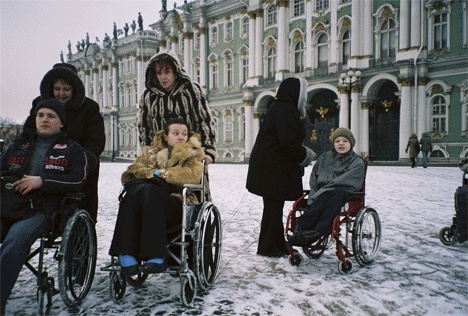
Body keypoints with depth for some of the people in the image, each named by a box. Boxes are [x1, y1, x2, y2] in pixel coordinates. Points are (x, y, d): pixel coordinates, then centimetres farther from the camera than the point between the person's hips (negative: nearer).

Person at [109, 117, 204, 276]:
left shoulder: (192, 154, 16)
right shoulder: (151, 151, 25)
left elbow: (193, 175, -6)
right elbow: (133, 170, 10)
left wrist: (161, 173, -6)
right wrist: (151, 174, -9)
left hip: (178, 205, -3)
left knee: (148, 190, -33)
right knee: (135, 189, -31)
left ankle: (156, 256, -38)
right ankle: (127, 253, -35)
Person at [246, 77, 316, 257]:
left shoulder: (277, 109, 17)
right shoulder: (287, 110, -15)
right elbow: (289, 142, -23)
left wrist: (303, 152, 14)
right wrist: (305, 155, -5)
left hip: (269, 168, 10)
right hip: (275, 170, -10)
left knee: (273, 207, 14)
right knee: (273, 208, -1)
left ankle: (278, 245, 24)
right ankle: (268, 247, 9)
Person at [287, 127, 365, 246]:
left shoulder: (357, 162, 9)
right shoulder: (325, 157, 22)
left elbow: (346, 182, -7)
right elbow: (313, 179, 18)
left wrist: (323, 190, -15)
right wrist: (315, 195, -2)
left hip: (342, 195, -3)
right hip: (320, 196, 3)